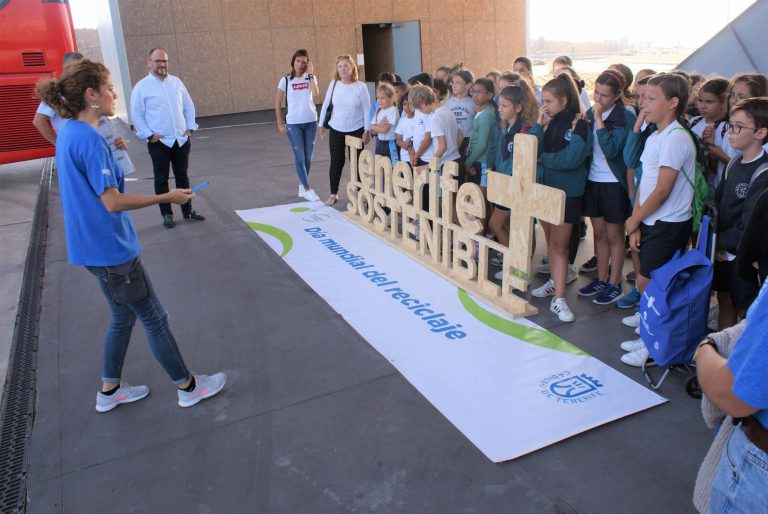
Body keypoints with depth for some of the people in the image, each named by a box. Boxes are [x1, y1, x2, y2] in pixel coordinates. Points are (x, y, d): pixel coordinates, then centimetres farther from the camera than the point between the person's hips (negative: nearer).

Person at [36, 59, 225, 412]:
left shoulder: (69, 133, 7)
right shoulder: (89, 139, -22)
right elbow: (113, 202, -24)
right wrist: (168, 197, -18)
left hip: (96, 247, 10)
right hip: (110, 251, -10)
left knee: (124, 316, 22)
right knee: (155, 319, 4)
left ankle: (109, 391, 34)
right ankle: (188, 387, 20)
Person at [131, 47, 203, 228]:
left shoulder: (177, 82, 7)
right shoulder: (142, 87, -6)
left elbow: (189, 106, 13)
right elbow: (136, 114, -5)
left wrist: (190, 127, 4)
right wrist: (149, 135, -11)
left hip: (182, 140, 4)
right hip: (159, 142, -4)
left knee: (183, 176, 12)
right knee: (161, 179, 5)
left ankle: (187, 211, 21)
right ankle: (166, 214, 14)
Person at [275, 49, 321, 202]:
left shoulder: (310, 78, 3)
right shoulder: (286, 80, -2)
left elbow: (316, 94, -18)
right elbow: (277, 103, 4)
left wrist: (310, 74, -15)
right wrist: (280, 123, 2)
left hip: (311, 122, 3)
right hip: (293, 124, -2)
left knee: (308, 158, 8)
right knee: (300, 158, -4)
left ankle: (302, 186, 21)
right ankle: (307, 190, -1)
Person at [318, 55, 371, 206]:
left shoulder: (360, 86, -9)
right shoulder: (334, 84, -2)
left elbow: (367, 110, -5)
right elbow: (326, 105, 7)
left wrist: (367, 131, -6)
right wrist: (322, 124, 8)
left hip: (356, 130, -2)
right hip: (336, 130, 2)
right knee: (336, 162, 6)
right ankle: (333, 194, 18)